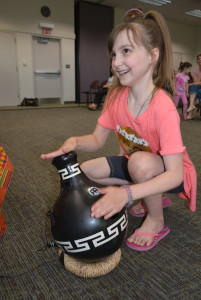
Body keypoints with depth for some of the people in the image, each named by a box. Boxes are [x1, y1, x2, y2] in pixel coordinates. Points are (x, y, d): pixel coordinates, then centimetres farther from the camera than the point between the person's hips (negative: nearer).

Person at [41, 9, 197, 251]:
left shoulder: (163, 109, -32)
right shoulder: (116, 96, -13)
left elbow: (175, 175, -33)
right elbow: (97, 139, -9)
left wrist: (126, 193, -45)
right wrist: (74, 142, -31)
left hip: (170, 174, -5)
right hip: (134, 165, 6)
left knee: (141, 162, -37)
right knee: (87, 170, -9)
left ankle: (156, 221, -5)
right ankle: (151, 197, 6)